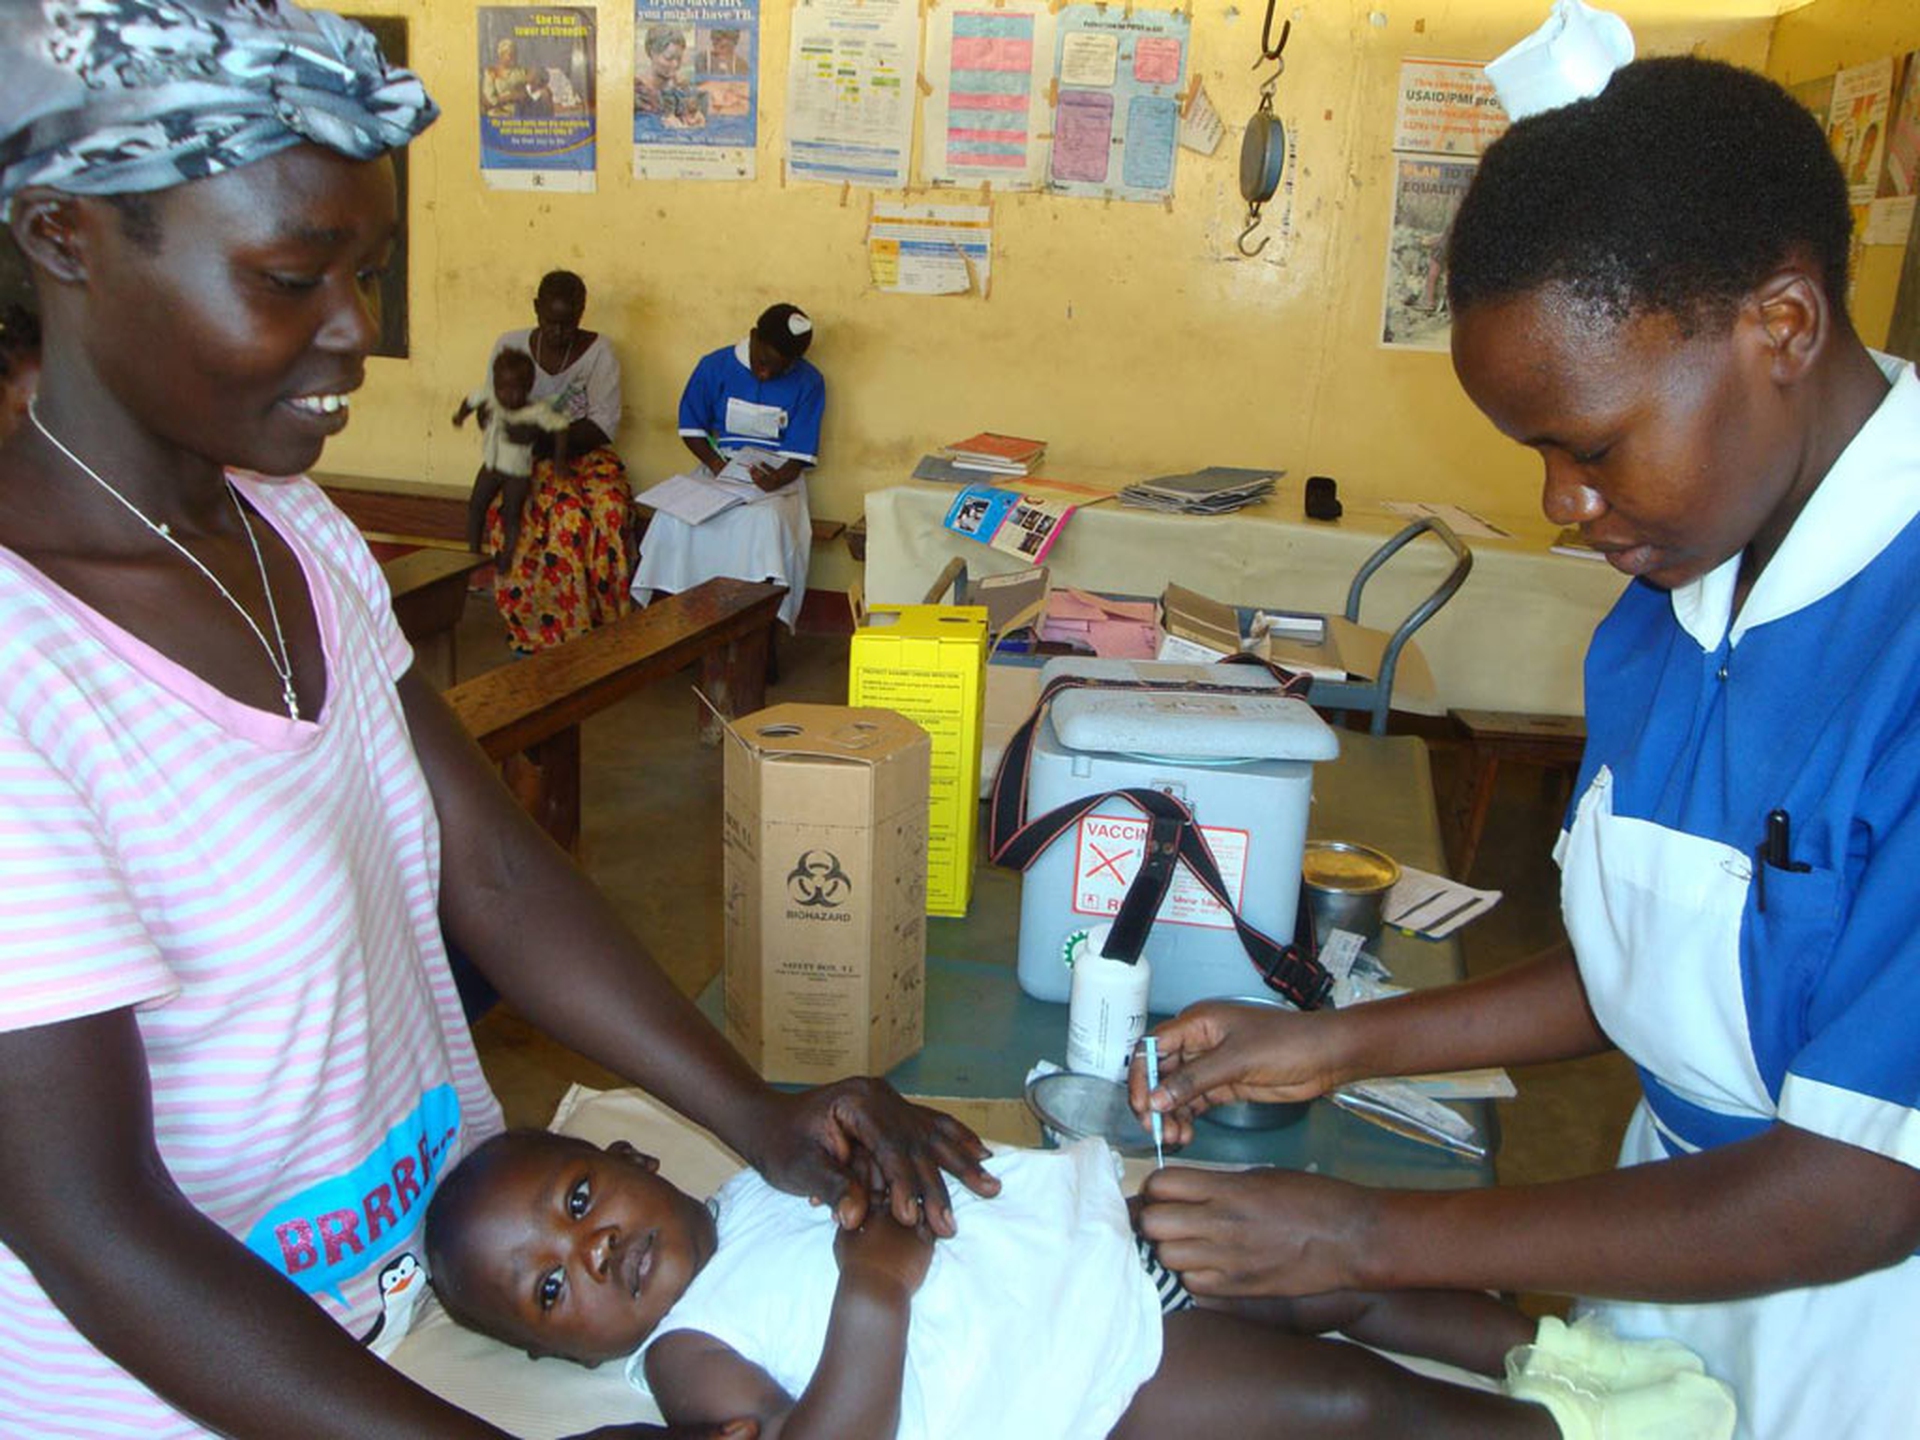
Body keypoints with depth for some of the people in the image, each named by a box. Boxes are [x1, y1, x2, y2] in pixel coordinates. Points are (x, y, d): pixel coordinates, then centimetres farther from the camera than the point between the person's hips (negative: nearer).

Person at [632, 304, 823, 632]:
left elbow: (799, 454, -4)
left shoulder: (808, 383, -2)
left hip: (777, 475, -2)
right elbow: (691, 427, 6)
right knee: (676, 517, -28)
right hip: (720, 467, 2)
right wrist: (716, 464, -12)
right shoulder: (715, 366, 1)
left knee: (764, 522, -36)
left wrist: (776, 480, -26)